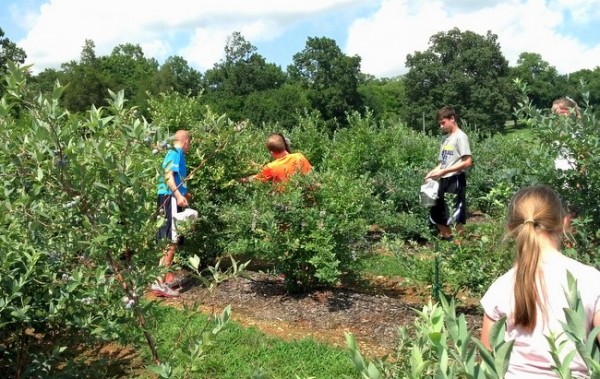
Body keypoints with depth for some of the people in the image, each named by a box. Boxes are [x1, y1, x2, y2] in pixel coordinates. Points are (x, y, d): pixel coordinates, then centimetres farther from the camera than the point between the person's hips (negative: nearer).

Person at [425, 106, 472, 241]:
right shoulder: (446, 138, 15)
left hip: (455, 181, -8)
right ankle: (448, 241, 25)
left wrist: (444, 171, -19)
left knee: (456, 218, -3)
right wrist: (433, 172, -3)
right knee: (437, 215, 12)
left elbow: (468, 162, -18)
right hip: (444, 181, 8)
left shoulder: (460, 137, -9)